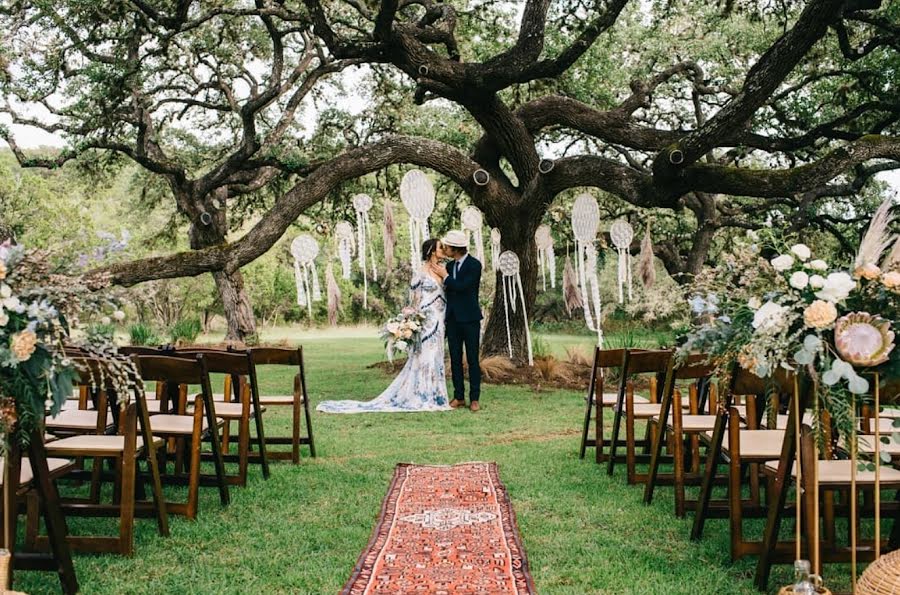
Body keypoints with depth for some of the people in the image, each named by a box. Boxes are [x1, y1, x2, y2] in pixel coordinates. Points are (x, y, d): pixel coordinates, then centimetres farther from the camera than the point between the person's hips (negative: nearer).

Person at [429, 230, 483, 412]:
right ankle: (459, 397, 13)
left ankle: (474, 399, 3)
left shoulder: (474, 265, -11)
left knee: (472, 360, -1)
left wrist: (445, 276, -9)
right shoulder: (449, 265, 11)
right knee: (455, 359, 7)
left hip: (470, 319, -6)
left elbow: (461, 286, -20)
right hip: (453, 319, 6)